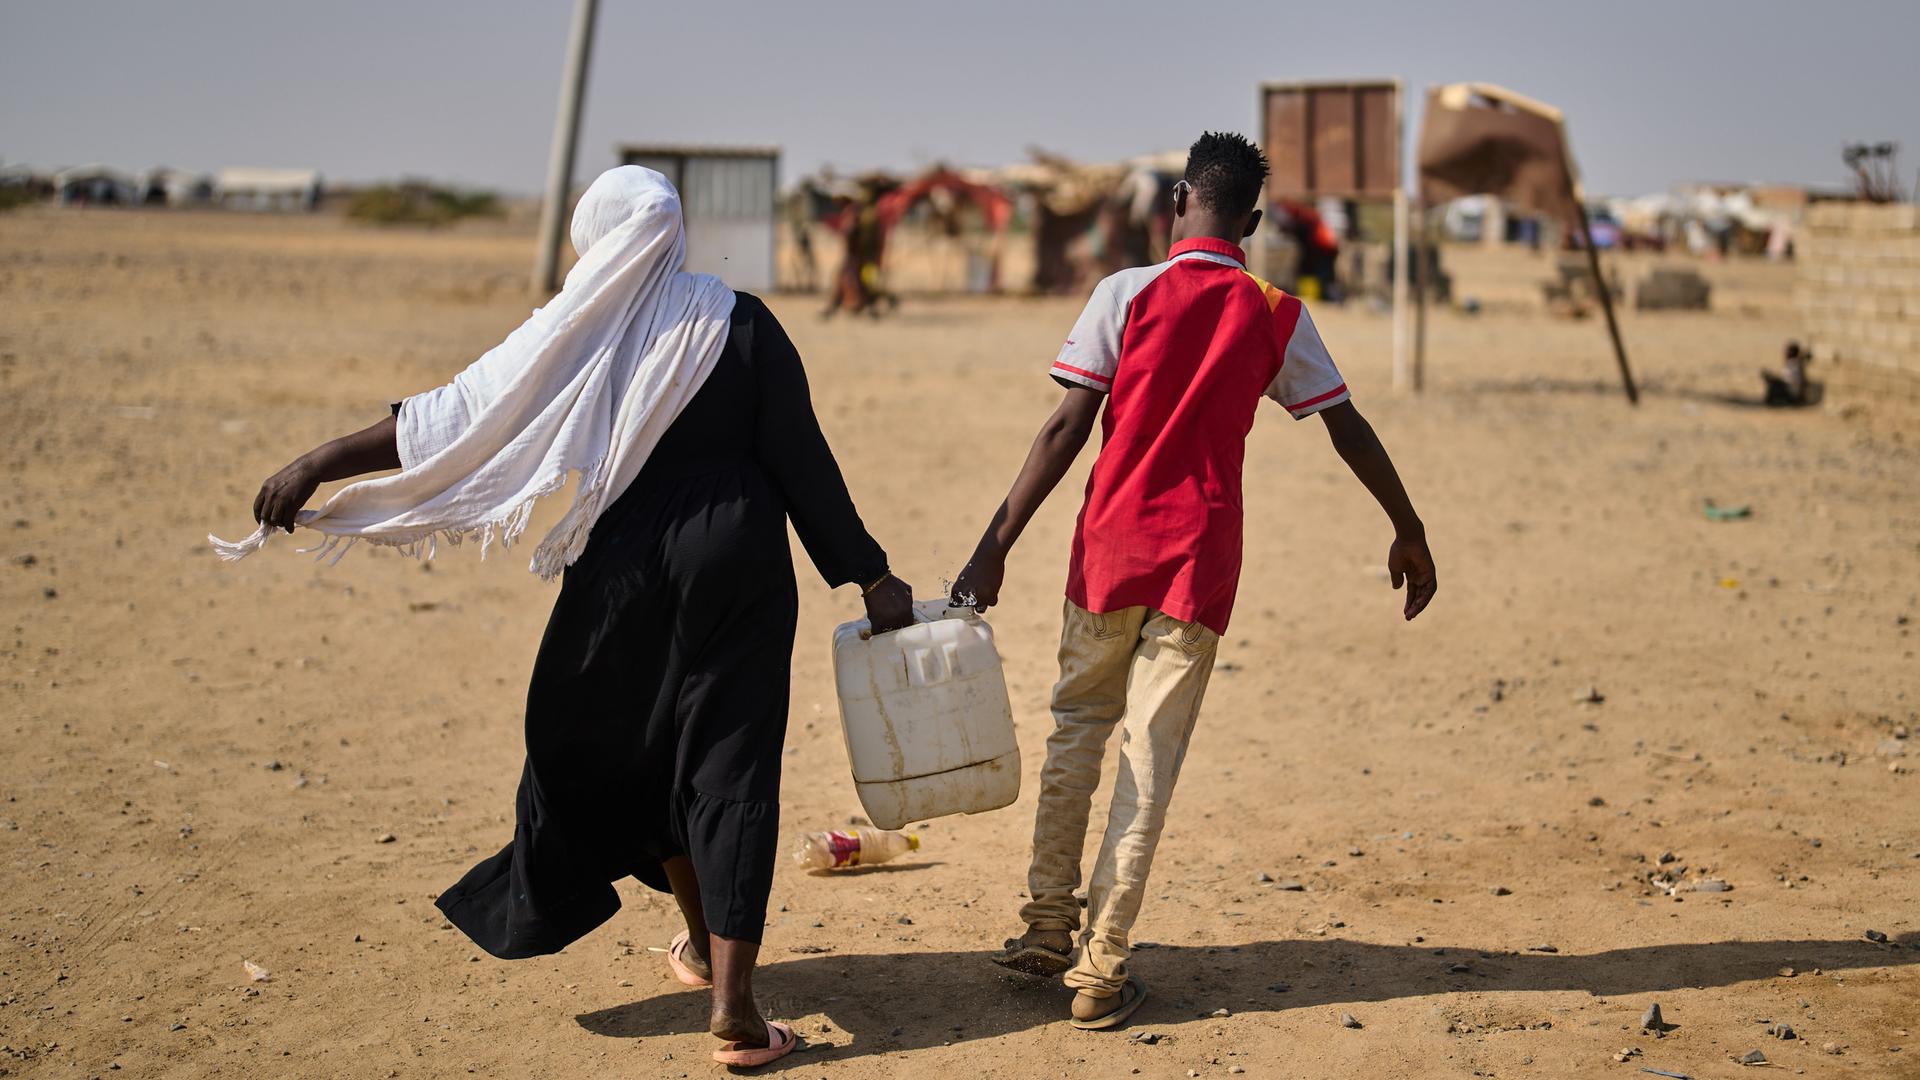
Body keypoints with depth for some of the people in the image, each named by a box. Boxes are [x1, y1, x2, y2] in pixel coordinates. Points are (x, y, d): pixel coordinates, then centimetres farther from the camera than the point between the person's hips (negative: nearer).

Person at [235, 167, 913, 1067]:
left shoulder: (577, 334, -6)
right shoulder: (738, 323, -4)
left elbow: (459, 413, -9)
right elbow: (803, 461, -5)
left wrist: (317, 465, -5)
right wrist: (868, 577, 3)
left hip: (628, 573, 0)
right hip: (740, 570, 0)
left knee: (621, 748, 22)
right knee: (729, 766, 3)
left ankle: (702, 941, 39)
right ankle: (732, 1005, -5)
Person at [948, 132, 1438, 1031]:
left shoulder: (1127, 294, -3)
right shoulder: (1275, 317, 3)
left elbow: (1067, 428, -9)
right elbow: (1348, 429, 9)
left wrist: (996, 546, -8)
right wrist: (1408, 534, 21)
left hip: (1110, 548, 0)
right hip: (1202, 559, 0)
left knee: (1076, 729, 16)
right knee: (1151, 758, 2)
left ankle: (1047, 928, 22)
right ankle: (1100, 966, 3)